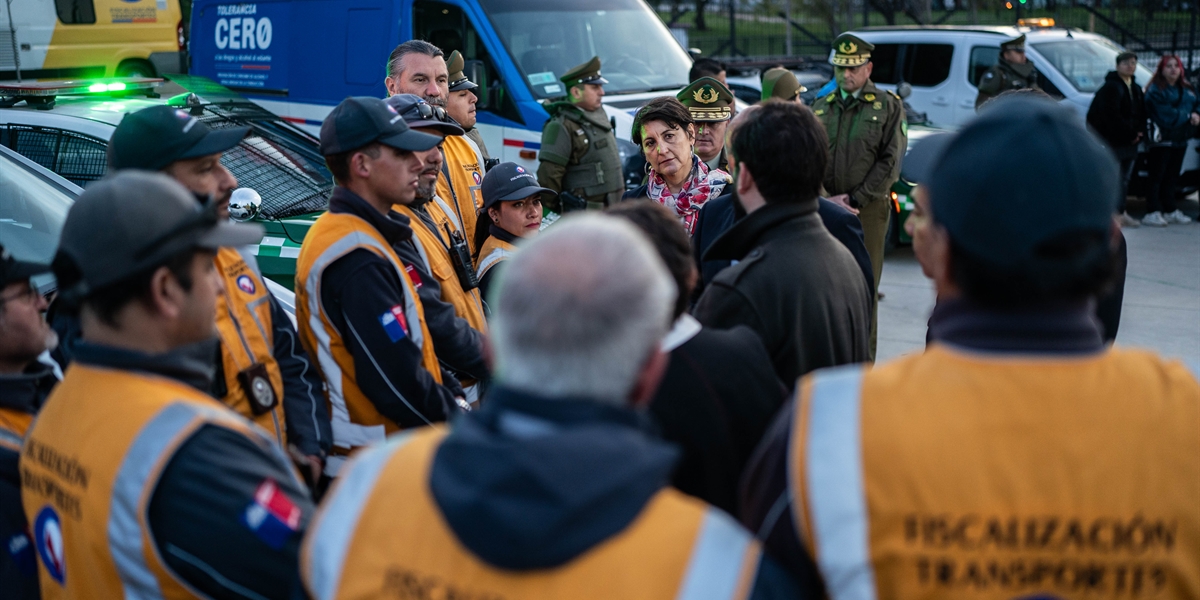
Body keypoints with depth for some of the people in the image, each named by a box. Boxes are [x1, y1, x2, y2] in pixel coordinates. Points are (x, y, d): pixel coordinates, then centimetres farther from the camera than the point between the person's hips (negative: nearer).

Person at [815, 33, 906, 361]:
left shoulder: (889, 106, 3)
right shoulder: (821, 107, 13)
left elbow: (889, 161, -3)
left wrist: (855, 200, -9)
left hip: (868, 208, -3)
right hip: (823, 208, 3)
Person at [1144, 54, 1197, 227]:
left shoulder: (1186, 89, 18)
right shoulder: (1156, 90, -8)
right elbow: (1166, 114, -18)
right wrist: (1188, 116, -10)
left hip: (1180, 140, 8)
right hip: (1162, 139, -8)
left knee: (1171, 177, 13)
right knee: (1157, 177, -8)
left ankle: (1170, 211, 20)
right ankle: (1152, 213, -10)